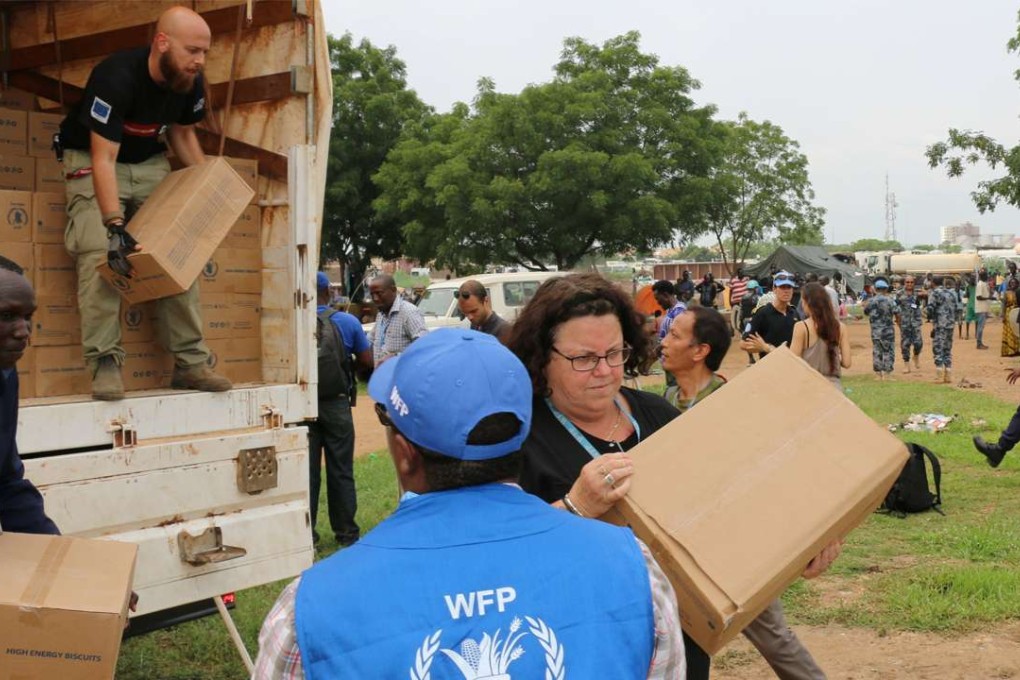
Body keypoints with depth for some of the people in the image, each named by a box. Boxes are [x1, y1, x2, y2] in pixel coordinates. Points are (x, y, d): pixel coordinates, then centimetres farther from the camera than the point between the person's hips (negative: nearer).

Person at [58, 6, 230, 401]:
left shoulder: (191, 83, -10)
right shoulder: (116, 77, -30)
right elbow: (103, 158, -34)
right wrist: (115, 226, -43)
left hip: (150, 162, 6)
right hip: (91, 160, -5)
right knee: (101, 254, -24)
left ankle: (190, 362, -5)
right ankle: (105, 363, -20)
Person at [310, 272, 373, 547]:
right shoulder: (346, 322, -6)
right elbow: (367, 363, -2)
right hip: (336, 404, 0)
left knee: (306, 471, 8)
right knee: (340, 471, 9)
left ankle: (305, 534, 12)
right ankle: (346, 532, 16)